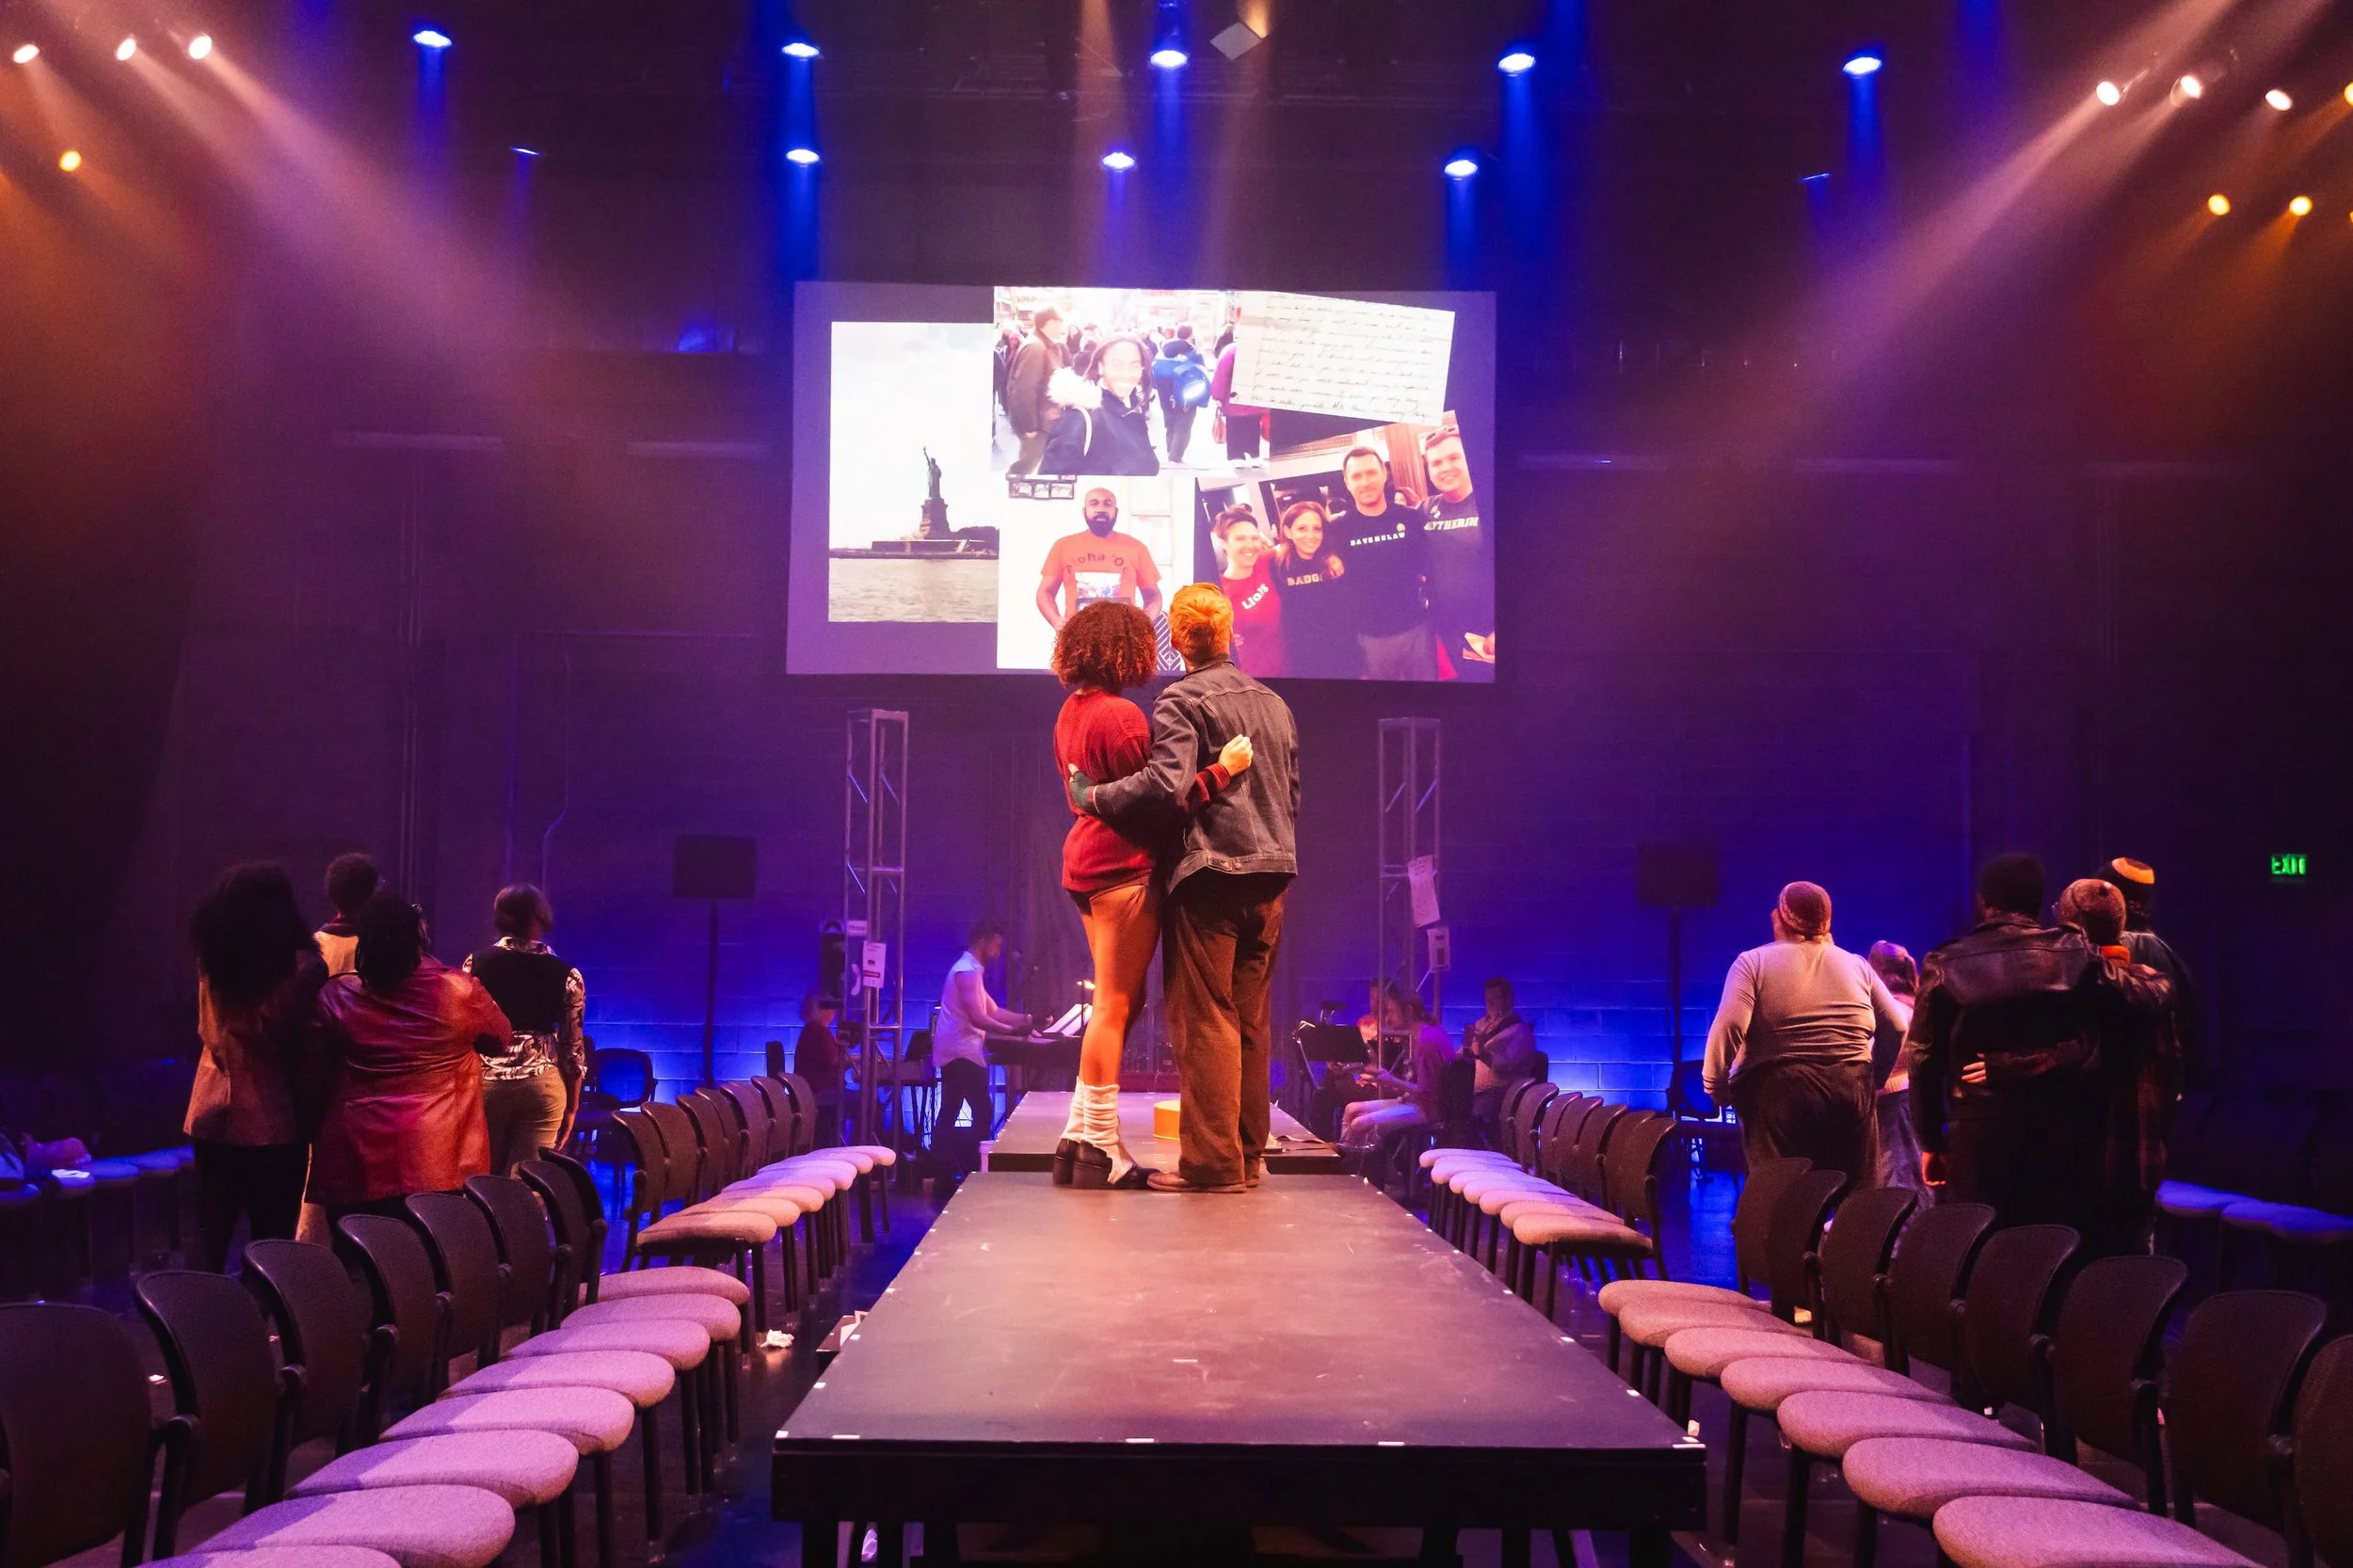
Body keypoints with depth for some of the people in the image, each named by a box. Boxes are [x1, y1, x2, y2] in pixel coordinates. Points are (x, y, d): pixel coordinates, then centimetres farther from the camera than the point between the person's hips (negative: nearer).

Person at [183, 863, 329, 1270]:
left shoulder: (210, 963, 2)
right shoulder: (300, 969, -13)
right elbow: (308, 1053, -11)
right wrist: (311, 1117, -4)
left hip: (213, 1116, 5)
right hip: (273, 1121, -5)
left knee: (209, 1239, 12)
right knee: (271, 1243, 3)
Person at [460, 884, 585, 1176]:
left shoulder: (475, 963, 0)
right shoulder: (566, 975, -1)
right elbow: (573, 1047, 2)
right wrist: (572, 1106, 11)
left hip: (484, 1081, 0)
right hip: (541, 1085, 0)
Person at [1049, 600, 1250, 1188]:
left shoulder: (1070, 712, 13)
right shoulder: (1121, 715, -15)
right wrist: (1222, 769, -19)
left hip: (1083, 860, 10)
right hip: (1124, 864, -10)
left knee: (1121, 1003, 15)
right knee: (1115, 1005, -5)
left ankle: (1081, 1137, 15)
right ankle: (1098, 1147, -2)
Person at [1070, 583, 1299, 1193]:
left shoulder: (1182, 701, -8)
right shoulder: (1274, 703, 15)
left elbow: (1167, 783, -21)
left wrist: (1091, 797, -10)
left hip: (1208, 874, -7)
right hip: (1270, 876, 7)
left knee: (1205, 1020, -4)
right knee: (1251, 1021, 11)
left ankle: (1212, 1160, -5)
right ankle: (1248, 1153, 16)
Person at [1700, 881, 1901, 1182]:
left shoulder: (1753, 962, 0)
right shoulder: (1856, 965, 12)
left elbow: (1729, 1026, -13)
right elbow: (1898, 1028, 10)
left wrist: (1715, 1085, -4)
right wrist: (1877, 1078, 21)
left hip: (1779, 1096, -3)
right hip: (1851, 1095, 3)